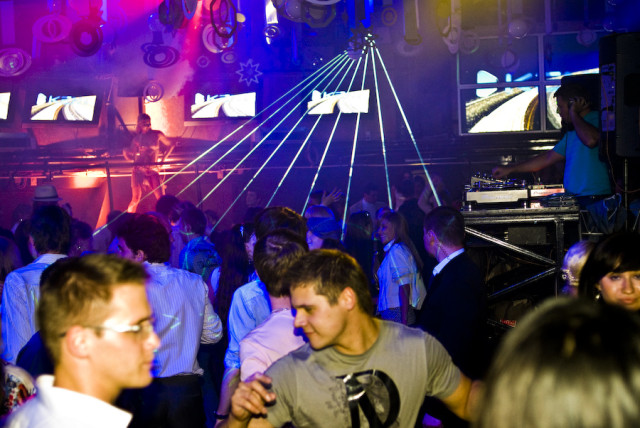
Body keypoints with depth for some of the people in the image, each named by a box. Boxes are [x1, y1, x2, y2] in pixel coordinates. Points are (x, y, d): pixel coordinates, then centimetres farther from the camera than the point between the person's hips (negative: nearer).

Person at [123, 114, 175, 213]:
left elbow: (171, 145, 19)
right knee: (136, 199, -10)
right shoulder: (136, 138, 7)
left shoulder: (157, 134, 6)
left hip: (153, 170, 1)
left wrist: (163, 158, 10)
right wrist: (125, 152, -10)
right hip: (138, 170, -1)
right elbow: (130, 157, 11)